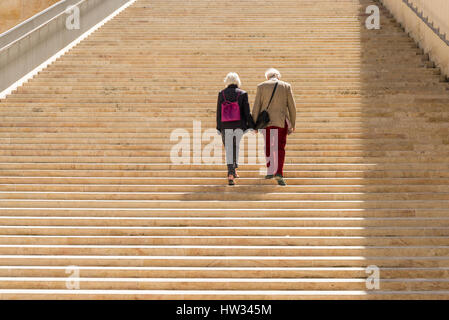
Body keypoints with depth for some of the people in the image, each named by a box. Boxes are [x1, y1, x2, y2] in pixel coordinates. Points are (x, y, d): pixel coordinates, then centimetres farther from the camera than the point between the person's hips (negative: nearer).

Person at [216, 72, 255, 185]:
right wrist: (251, 126, 2)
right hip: (239, 125, 0)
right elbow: (247, 112, -4)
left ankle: (230, 174, -14)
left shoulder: (221, 94, 0)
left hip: (226, 126, 0)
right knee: (236, 145, 23)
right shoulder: (242, 94, -3)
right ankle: (234, 170, 24)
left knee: (229, 149, 2)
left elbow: (219, 112, 2)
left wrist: (219, 128, 7)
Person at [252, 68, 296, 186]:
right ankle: (279, 173, -9)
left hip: (266, 121, 1)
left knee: (269, 146, 18)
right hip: (281, 121, -1)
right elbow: (292, 107, 3)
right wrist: (292, 124, 9)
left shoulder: (261, 86, 3)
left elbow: (256, 107, 1)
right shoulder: (286, 86, 4)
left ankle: (270, 171, 20)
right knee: (280, 148, 4)